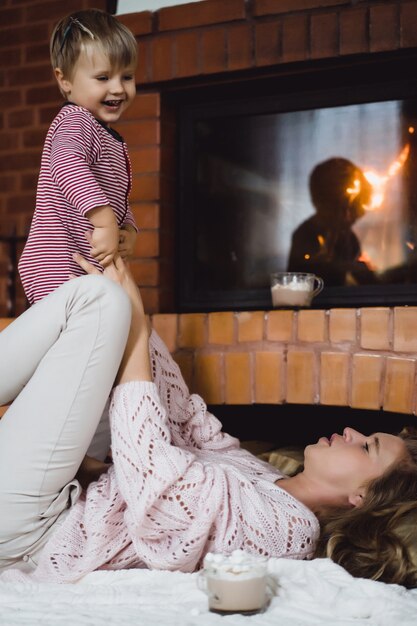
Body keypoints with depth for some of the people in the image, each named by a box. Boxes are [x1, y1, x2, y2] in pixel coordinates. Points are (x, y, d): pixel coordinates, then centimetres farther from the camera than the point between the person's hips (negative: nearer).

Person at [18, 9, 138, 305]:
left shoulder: (113, 142, 21)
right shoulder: (75, 121, -9)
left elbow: (119, 203, 28)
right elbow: (67, 165, -30)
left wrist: (129, 232, 6)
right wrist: (106, 223, -38)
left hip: (90, 269, 9)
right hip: (58, 270, -9)